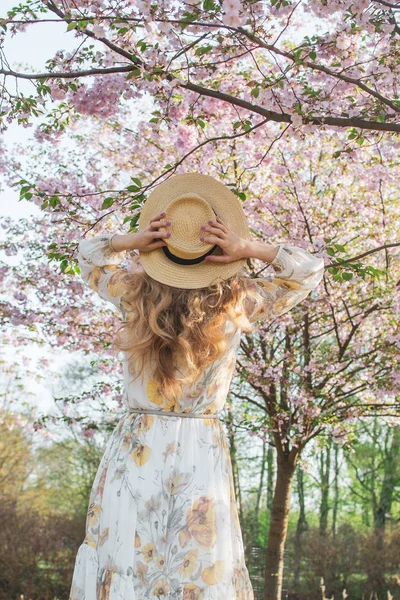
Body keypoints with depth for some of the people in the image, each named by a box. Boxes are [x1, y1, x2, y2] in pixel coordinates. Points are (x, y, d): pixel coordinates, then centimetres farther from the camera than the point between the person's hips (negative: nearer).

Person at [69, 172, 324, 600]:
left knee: (119, 563, 9)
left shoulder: (133, 295, -5)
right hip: (201, 452, -1)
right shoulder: (236, 303, -8)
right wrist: (249, 249, -8)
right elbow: (309, 270, 6)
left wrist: (131, 241, -3)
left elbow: (89, 253, 16)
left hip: (133, 449, 1)